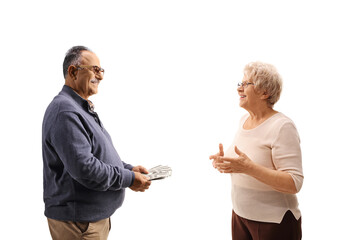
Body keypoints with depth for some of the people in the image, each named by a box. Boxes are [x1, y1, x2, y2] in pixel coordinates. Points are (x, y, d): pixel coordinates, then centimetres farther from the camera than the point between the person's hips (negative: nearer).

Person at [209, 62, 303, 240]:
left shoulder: (282, 126, -19)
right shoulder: (245, 120, 5)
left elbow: (294, 183, -25)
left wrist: (249, 167, -34)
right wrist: (225, 161, -4)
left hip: (274, 223, -7)